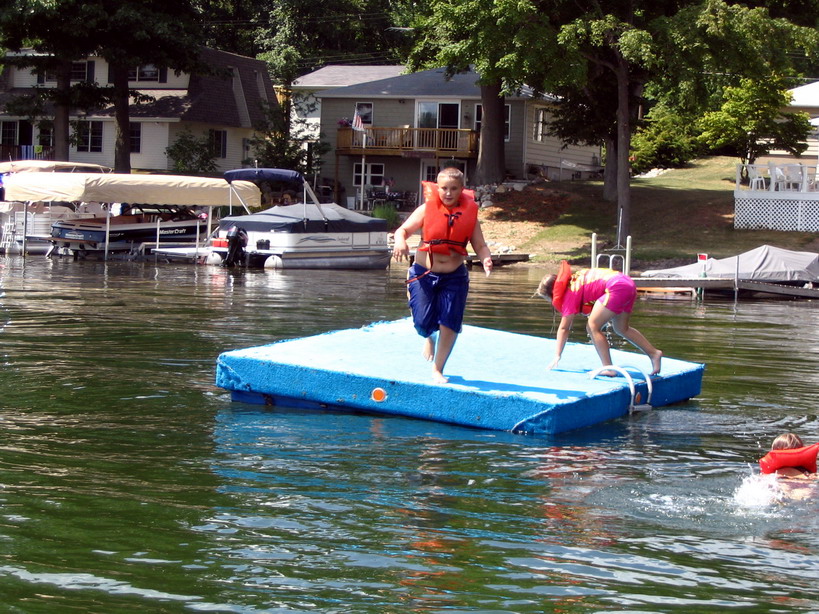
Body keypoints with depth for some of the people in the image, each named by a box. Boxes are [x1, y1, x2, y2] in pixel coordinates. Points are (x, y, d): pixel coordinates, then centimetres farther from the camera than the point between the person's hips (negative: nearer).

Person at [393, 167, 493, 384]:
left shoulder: (469, 213, 0)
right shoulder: (427, 209, -6)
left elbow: (480, 245, -1)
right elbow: (403, 230, -10)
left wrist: (486, 260, -23)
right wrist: (400, 242, -33)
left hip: (454, 277, 1)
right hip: (424, 274, -1)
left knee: (449, 325, -3)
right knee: (423, 323, -6)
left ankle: (437, 370, 15)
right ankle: (429, 338, 35)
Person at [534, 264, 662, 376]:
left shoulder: (570, 293, -3)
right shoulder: (573, 281, 19)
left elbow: (564, 328, -2)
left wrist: (557, 356, 0)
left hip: (617, 287, -10)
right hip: (629, 283, 10)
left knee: (593, 327, -6)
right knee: (621, 329, 25)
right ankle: (654, 353, 30)